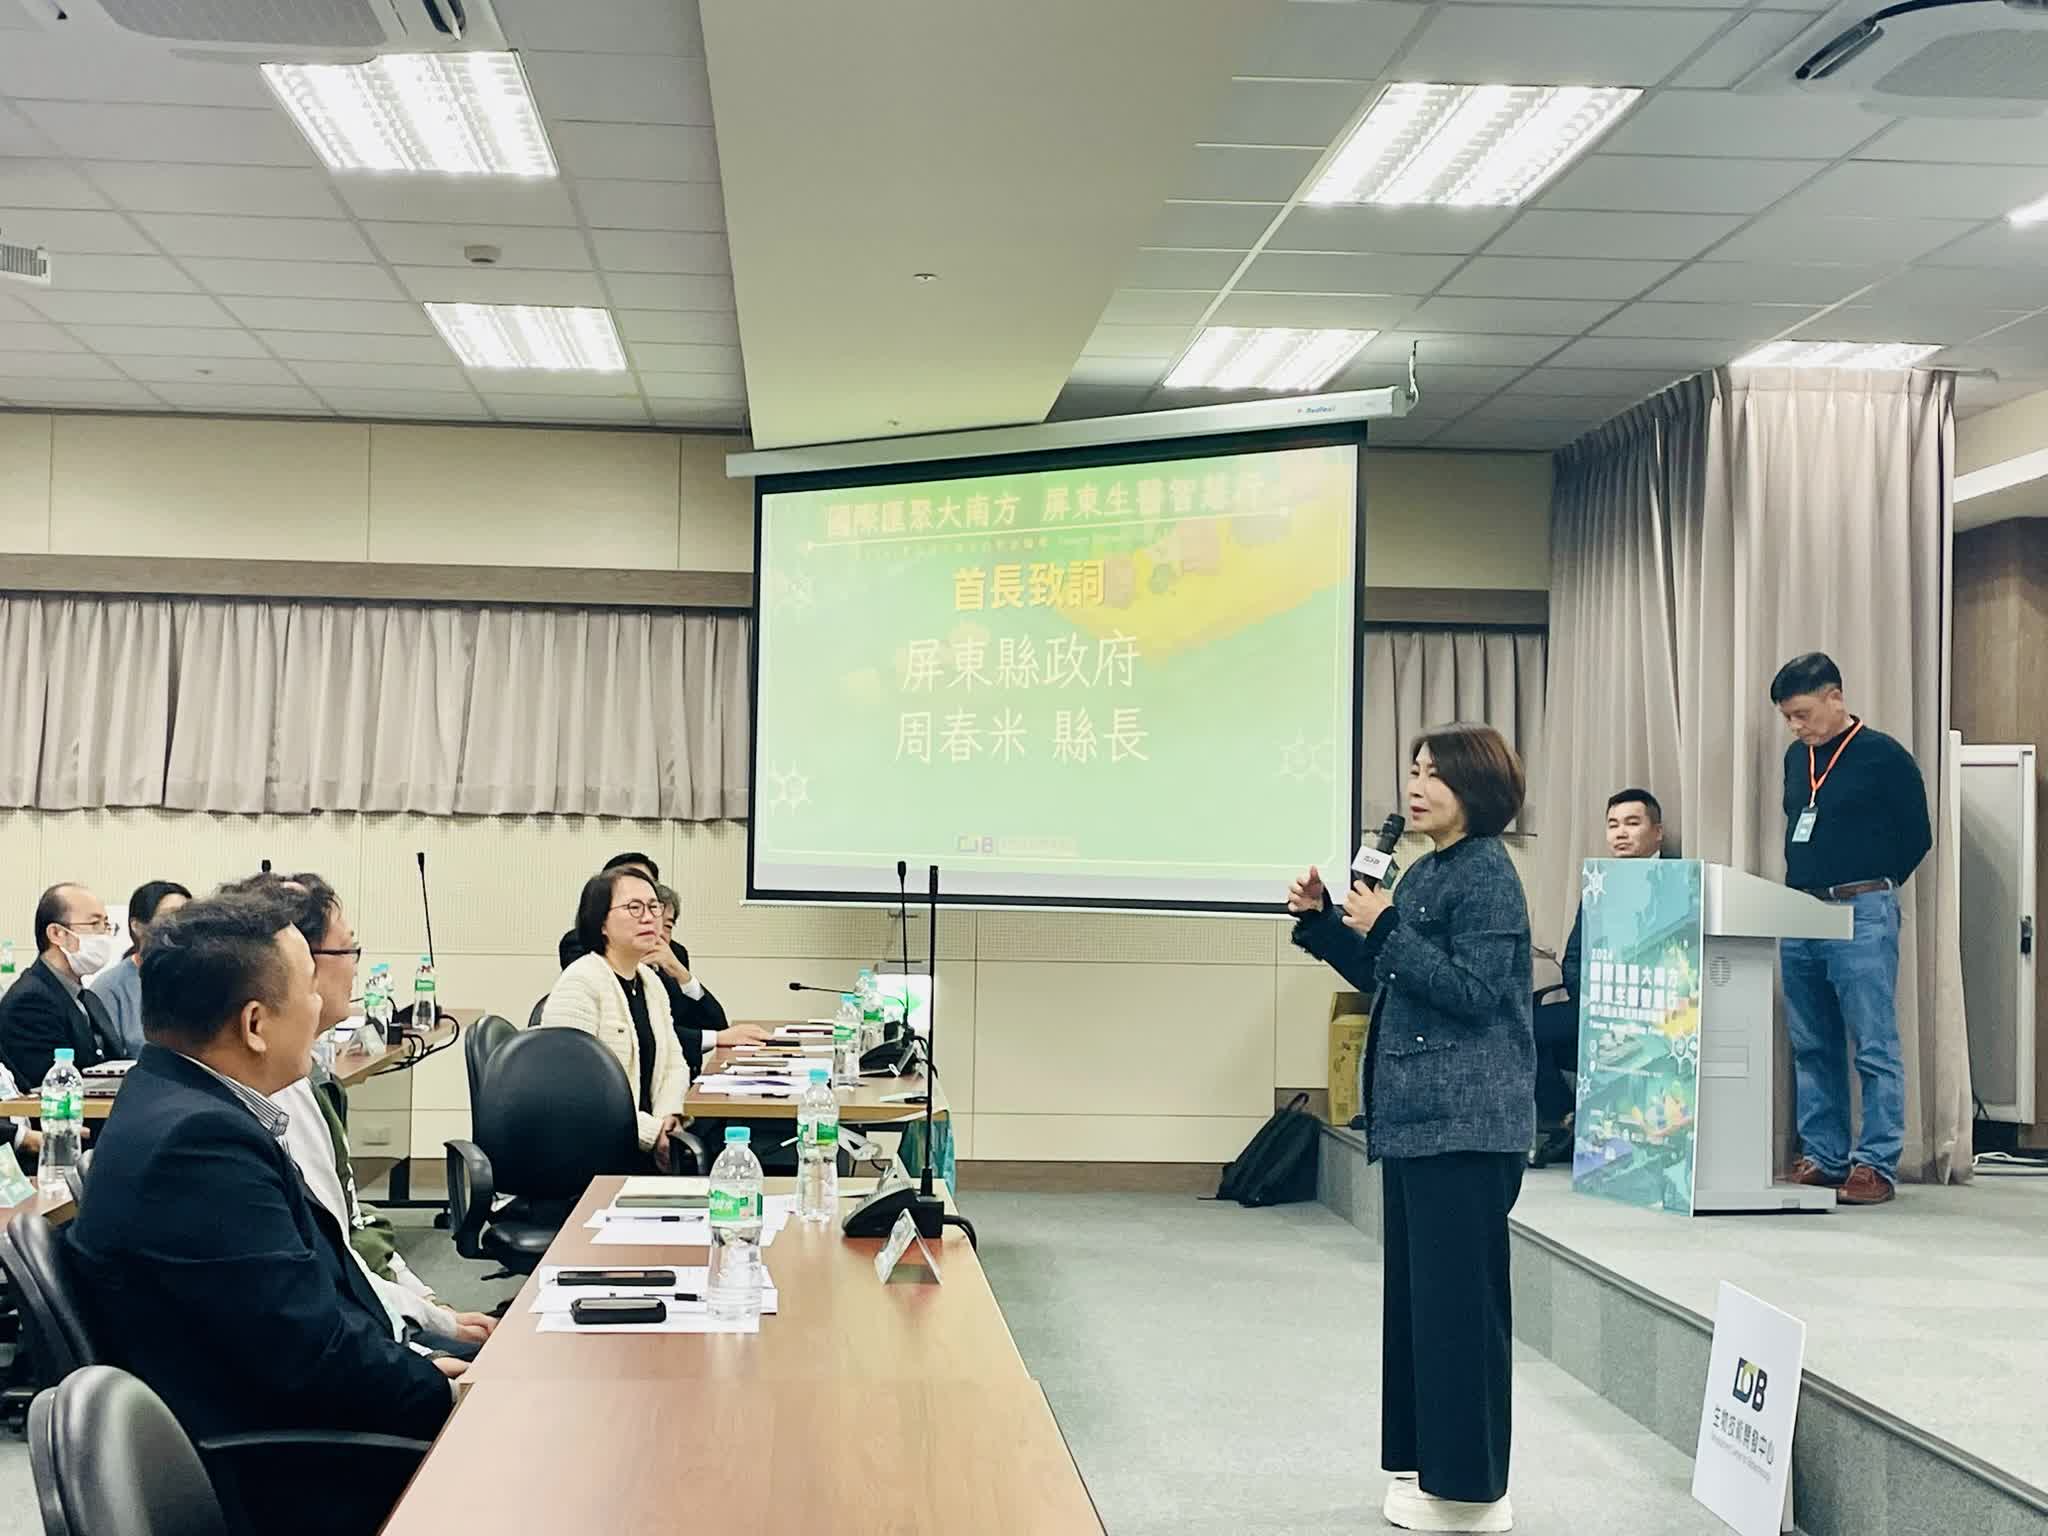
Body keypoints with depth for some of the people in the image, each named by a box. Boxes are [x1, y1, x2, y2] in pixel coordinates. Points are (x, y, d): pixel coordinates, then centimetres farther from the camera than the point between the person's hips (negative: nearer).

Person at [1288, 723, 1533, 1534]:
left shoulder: (1488, 879, -13)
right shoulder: (1423, 872, 13)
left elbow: (1472, 994, -21)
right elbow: (1381, 977, 18)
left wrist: (1385, 929, -21)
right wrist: (1322, 919, 7)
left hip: (1466, 1123, -10)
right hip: (1416, 1115, 10)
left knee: (1459, 1300, -4)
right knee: (1416, 1291, 14)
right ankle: (1425, 1463, 24)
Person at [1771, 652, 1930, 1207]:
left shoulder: (1884, 756, -5)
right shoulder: (1797, 757, 15)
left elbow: (1917, 837, -1)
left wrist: (1868, 889, 2)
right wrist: (1802, 891, 12)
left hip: (1861, 916, -7)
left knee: (1874, 1049, -4)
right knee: (1812, 1047, 9)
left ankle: (1875, 1165, 0)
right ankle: (1822, 1157, 16)